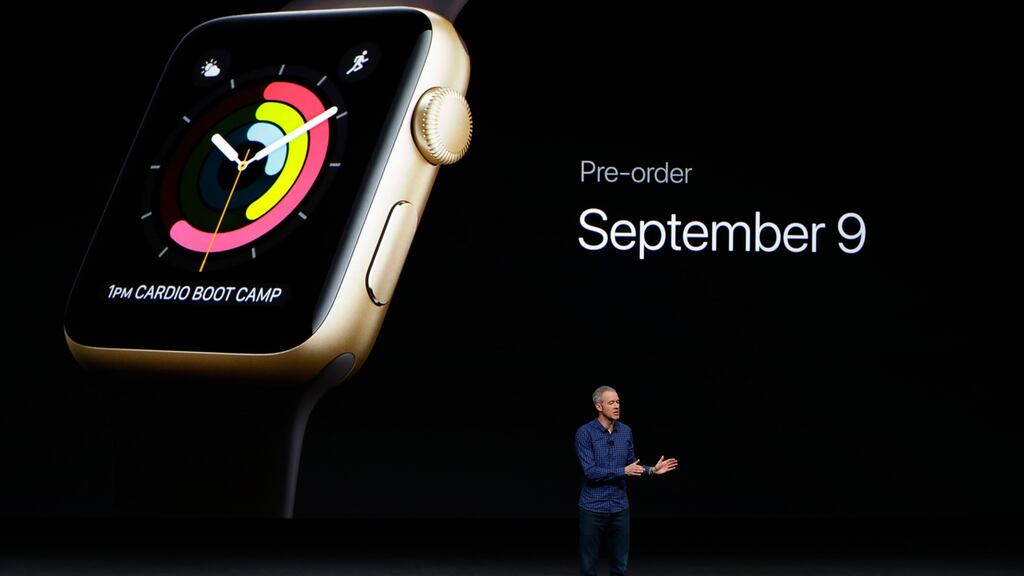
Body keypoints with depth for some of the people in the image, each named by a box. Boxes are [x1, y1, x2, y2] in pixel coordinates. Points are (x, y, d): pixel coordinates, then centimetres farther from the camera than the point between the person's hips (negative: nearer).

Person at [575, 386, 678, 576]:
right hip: (593, 507, -4)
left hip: (619, 507, 4)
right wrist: (623, 471, -22)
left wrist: (652, 470, -3)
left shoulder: (626, 432, 4)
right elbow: (590, 471, -19)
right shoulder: (585, 433, -13)